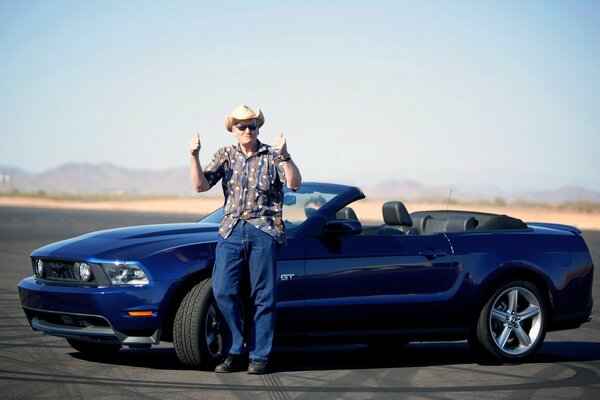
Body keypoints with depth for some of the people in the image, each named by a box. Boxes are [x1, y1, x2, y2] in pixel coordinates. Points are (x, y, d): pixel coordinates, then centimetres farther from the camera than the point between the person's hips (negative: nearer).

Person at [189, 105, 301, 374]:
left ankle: (259, 355, 4)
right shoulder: (226, 156, 13)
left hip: (264, 231, -2)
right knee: (223, 291, -9)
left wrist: (284, 157, -26)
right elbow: (201, 185, 3)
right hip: (231, 230, 2)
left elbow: (294, 184, -10)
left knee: (263, 296, -2)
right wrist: (194, 157, -12)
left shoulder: (272, 155, 6)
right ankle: (235, 351, 3)